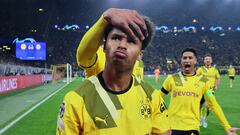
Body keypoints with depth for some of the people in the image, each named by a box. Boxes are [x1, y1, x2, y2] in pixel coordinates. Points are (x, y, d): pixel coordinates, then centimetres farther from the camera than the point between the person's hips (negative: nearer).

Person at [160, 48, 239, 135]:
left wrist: (227, 127, 3)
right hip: (172, 126, 0)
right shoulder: (172, 79, 1)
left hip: (192, 127, 0)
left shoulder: (203, 81, 3)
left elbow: (213, 105, 6)